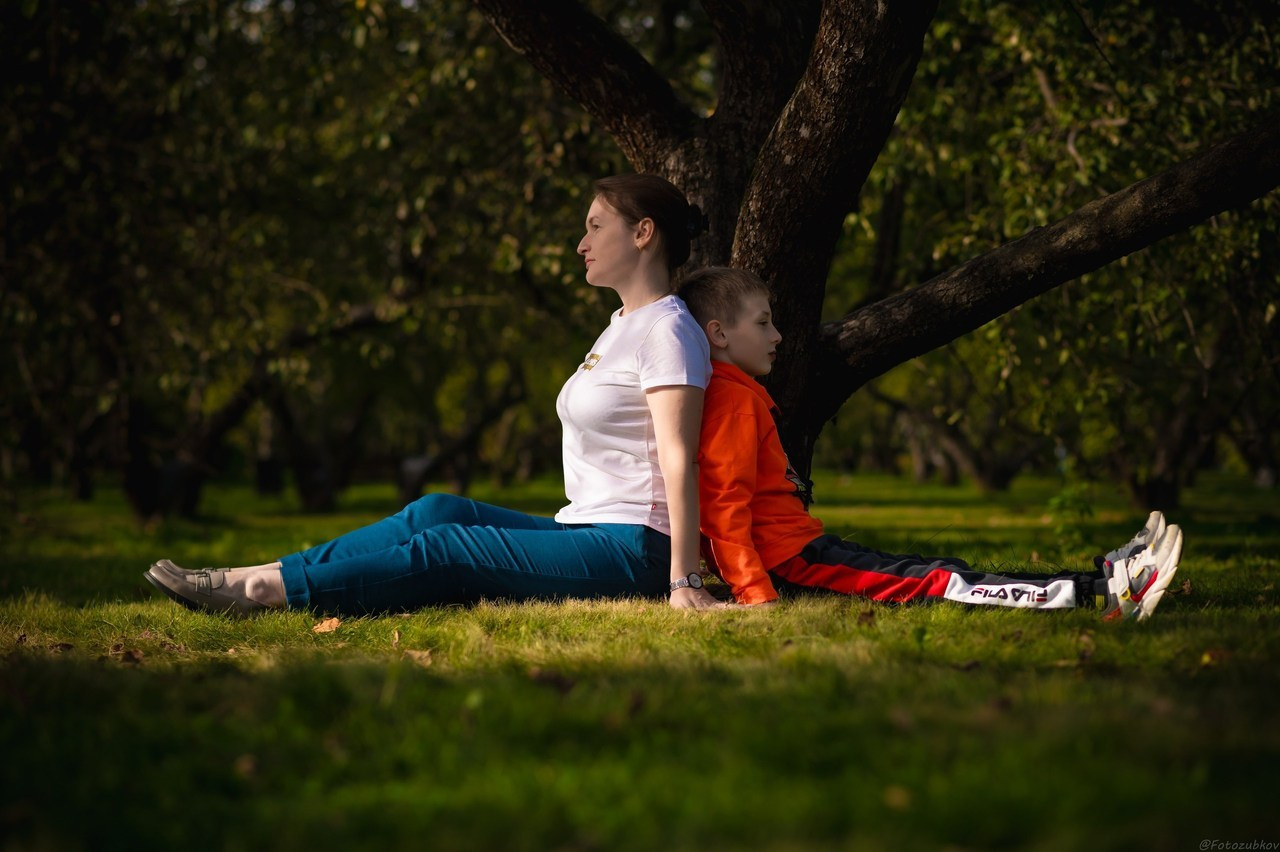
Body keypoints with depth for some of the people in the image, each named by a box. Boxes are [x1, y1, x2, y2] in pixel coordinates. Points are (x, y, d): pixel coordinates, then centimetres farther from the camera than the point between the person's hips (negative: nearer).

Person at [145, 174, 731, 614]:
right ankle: (252, 580, -8)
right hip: (583, 531, 8)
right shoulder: (621, 327, 21)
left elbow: (678, 459, -19)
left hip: (634, 550, -8)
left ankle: (264, 589, -17)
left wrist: (682, 581, -24)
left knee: (445, 550, -15)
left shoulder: (667, 328, -10)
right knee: (439, 511, -4)